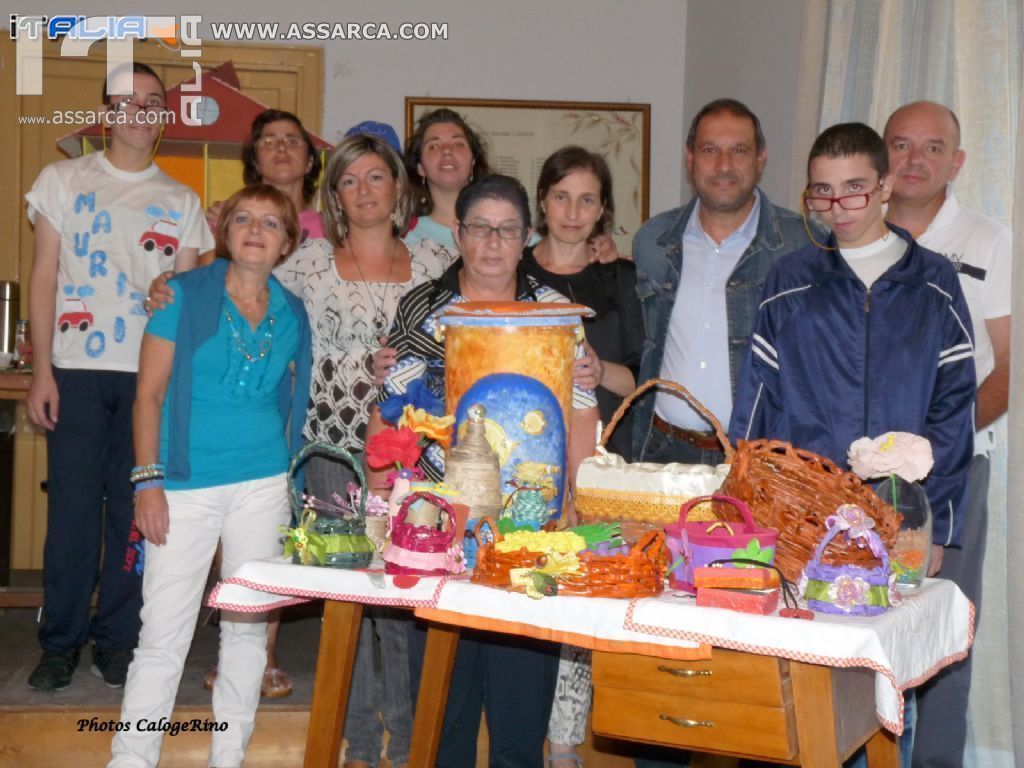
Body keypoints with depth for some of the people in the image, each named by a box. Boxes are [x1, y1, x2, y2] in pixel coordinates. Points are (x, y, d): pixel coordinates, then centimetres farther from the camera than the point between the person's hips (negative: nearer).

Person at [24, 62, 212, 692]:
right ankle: (62, 640, 11)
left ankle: (117, 639, 14)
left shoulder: (181, 201, 12)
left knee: (135, 510, 2)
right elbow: (44, 277, 5)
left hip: (151, 374, 1)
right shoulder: (64, 180, 9)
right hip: (78, 369, -1)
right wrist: (43, 369, -4)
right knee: (73, 505, -1)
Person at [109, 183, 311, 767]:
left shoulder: (293, 313, 8)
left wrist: (295, 482, 7)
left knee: (249, 626, 8)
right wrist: (148, 480, -9)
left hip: (264, 485, 3)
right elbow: (150, 393, -3)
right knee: (164, 634, -3)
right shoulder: (186, 294, -1)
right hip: (186, 485, -3)